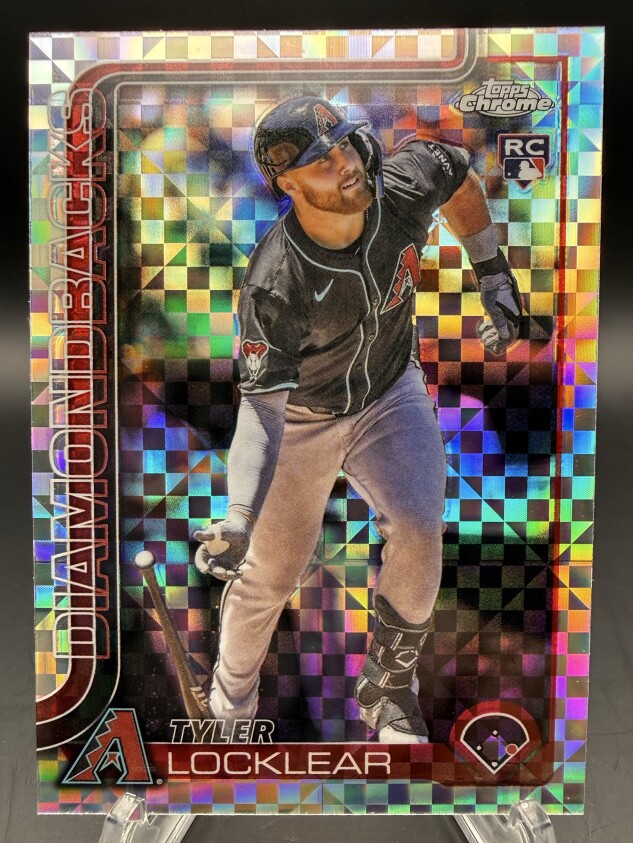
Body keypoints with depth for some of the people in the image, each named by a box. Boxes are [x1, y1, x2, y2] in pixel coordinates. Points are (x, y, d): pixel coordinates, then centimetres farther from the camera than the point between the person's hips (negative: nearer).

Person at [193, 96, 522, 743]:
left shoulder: (402, 187, -18)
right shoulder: (275, 284, -32)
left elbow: (457, 171, 5)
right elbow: (261, 403, -30)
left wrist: (493, 276, 4)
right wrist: (238, 518, -42)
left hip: (389, 392, 4)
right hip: (299, 414, -3)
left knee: (418, 532, -14)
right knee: (270, 570, 5)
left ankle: (388, 688, 14)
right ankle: (231, 706, 35)